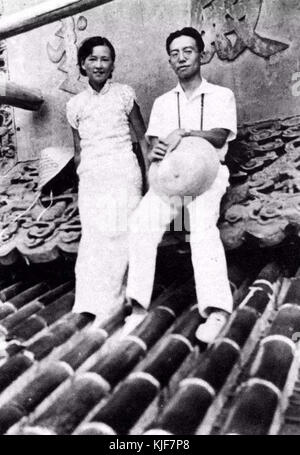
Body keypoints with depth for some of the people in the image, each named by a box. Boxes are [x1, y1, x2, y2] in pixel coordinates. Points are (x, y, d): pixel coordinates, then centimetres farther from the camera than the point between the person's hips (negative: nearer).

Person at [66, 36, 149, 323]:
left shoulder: (124, 94, 6)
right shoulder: (75, 105, 13)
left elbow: (143, 137, 7)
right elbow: (78, 150, 17)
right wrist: (81, 181, 12)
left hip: (123, 172, -2)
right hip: (90, 178, 3)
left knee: (117, 235, -9)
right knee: (92, 237, -3)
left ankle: (104, 308, -1)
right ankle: (90, 307, 2)